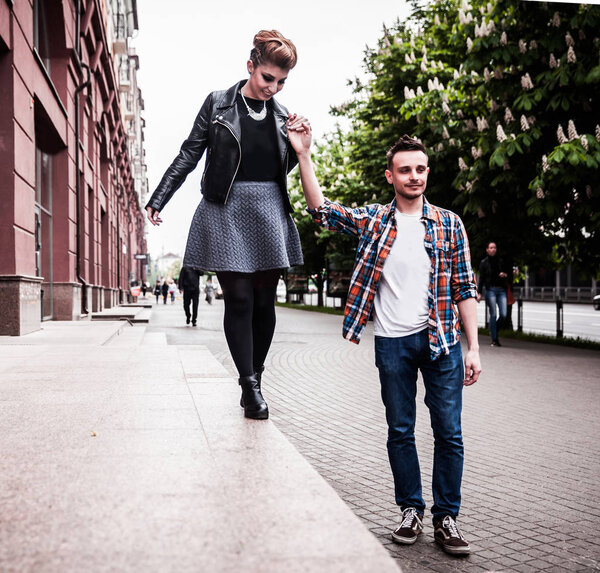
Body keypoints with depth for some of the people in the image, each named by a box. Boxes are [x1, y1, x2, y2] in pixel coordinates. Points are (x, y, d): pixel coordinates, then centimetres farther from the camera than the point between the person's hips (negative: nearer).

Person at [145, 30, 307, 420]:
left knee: (265, 300, 4)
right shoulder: (217, 104, 2)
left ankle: (256, 379, 16)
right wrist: (159, 199, -1)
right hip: (227, 209, -3)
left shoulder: (282, 115, 12)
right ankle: (250, 386, 0)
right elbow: (189, 154, 3)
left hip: (269, 210, 4)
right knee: (239, 298, -6)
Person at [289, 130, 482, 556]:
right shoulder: (372, 221, 5)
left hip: (441, 340, 0)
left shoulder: (448, 224, 3)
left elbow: (464, 289, 3)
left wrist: (473, 348, -2)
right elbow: (322, 210, -2)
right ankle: (411, 510, 25)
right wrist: (303, 154, -10)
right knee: (400, 431, 10)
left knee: (449, 432, 2)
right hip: (392, 342, 1)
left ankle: (446, 517, 16)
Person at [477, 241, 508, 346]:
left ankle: (494, 331, 20)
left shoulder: (500, 261, 13)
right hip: (490, 289, -3)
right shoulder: (484, 262, 5)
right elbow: (481, 278, 4)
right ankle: (494, 339, 0)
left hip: (501, 290, 3)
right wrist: (479, 292, -3)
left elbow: (506, 273, 22)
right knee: (493, 314, -6)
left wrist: (505, 275, -2)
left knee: (503, 315, -6)